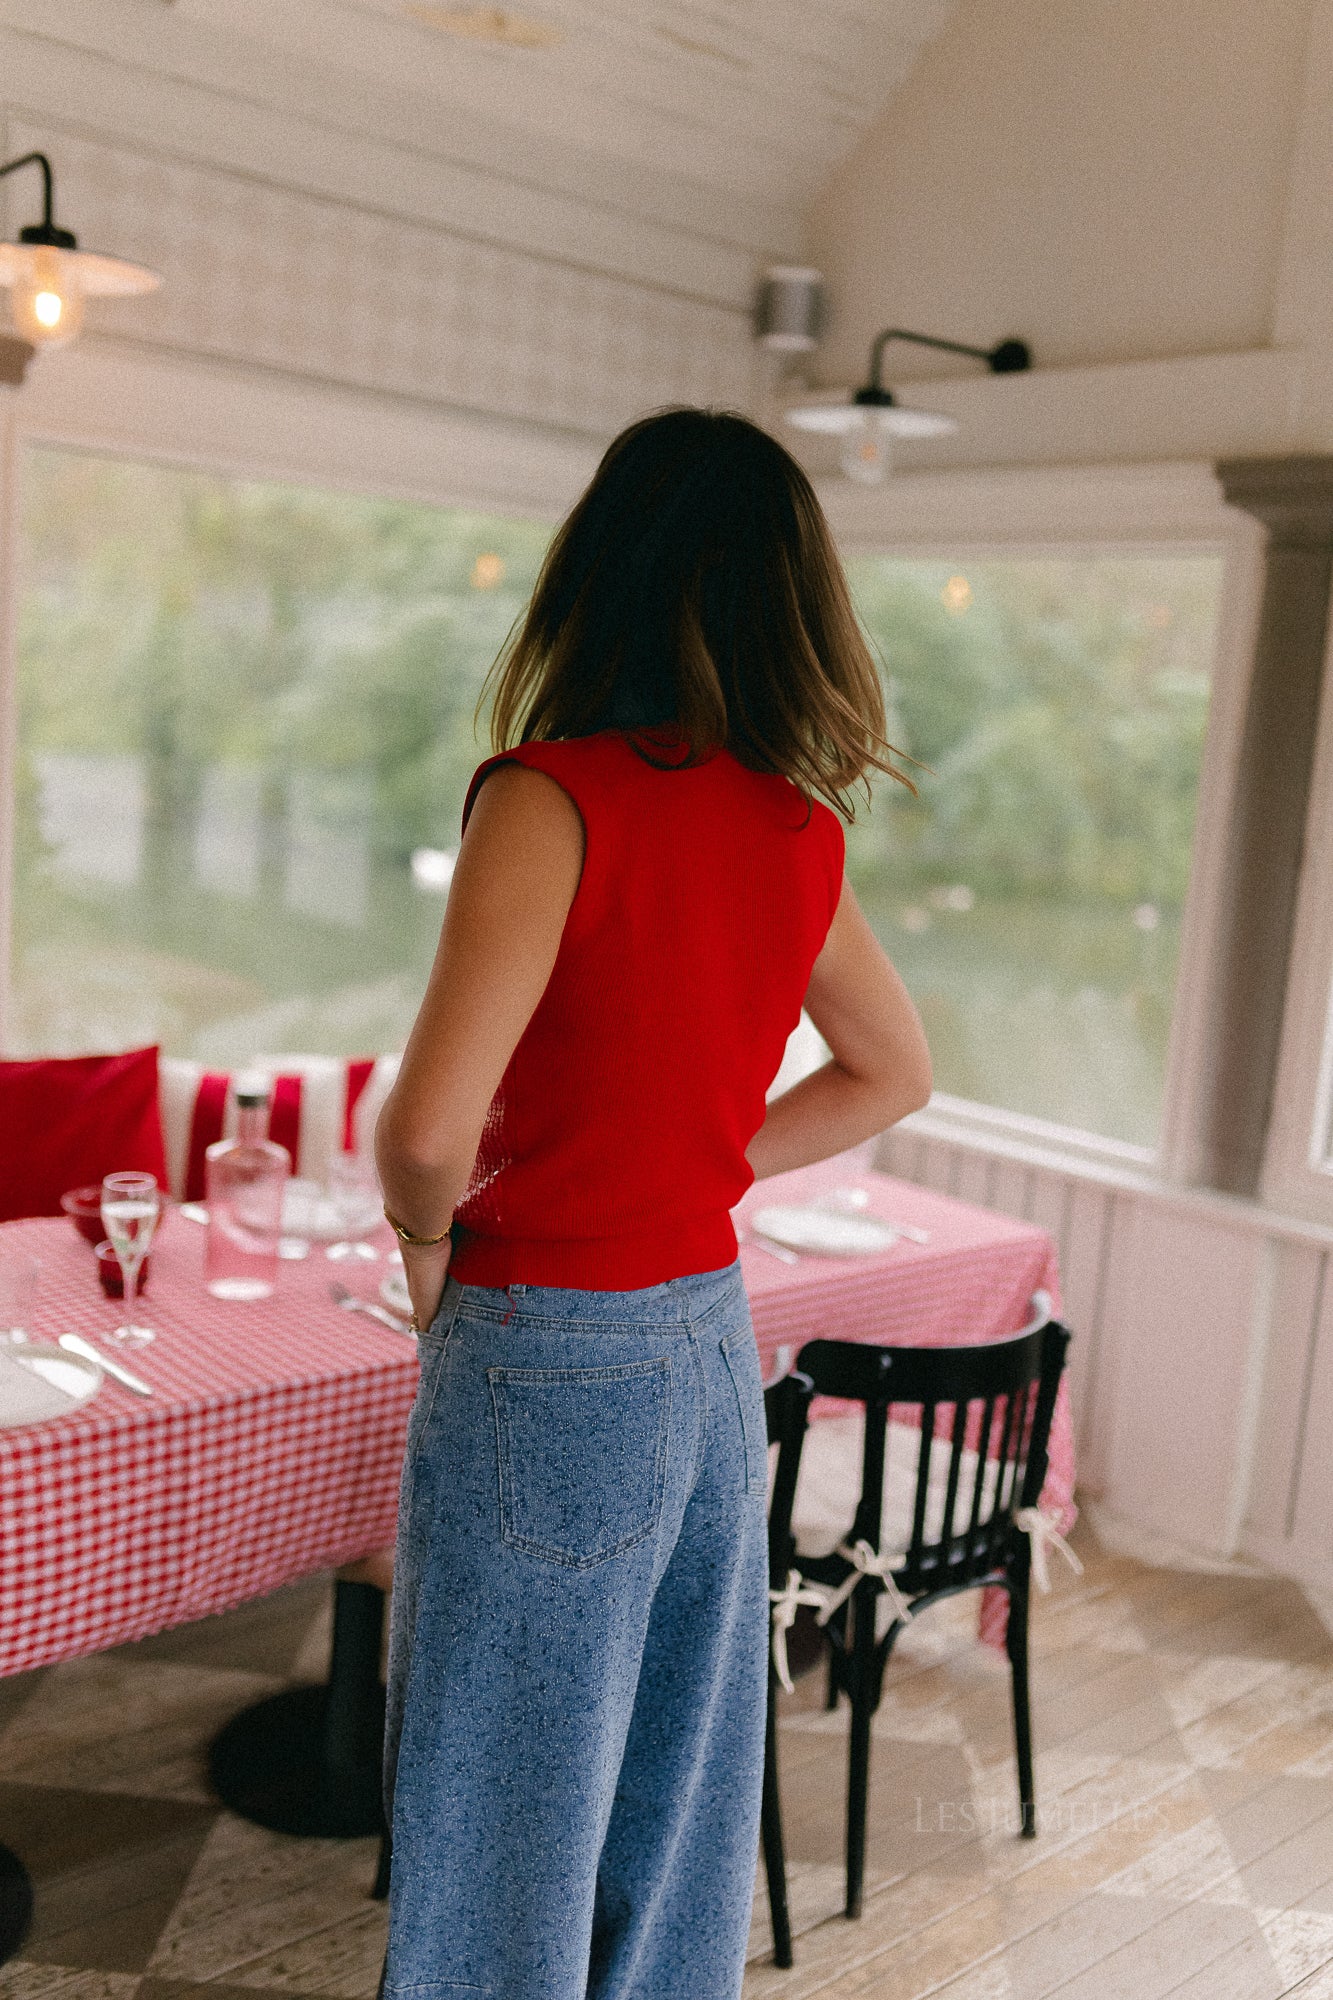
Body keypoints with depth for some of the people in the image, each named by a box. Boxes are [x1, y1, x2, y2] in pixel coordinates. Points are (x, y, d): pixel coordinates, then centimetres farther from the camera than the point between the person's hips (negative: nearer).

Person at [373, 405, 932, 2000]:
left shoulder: (554, 795, -19)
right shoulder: (801, 830, 1)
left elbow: (429, 1129, -26)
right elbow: (894, 1072, 16)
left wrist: (428, 1240, -5)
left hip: (543, 1361, -6)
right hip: (712, 1345, 7)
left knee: (503, 1834, 12)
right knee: (674, 1808, 23)